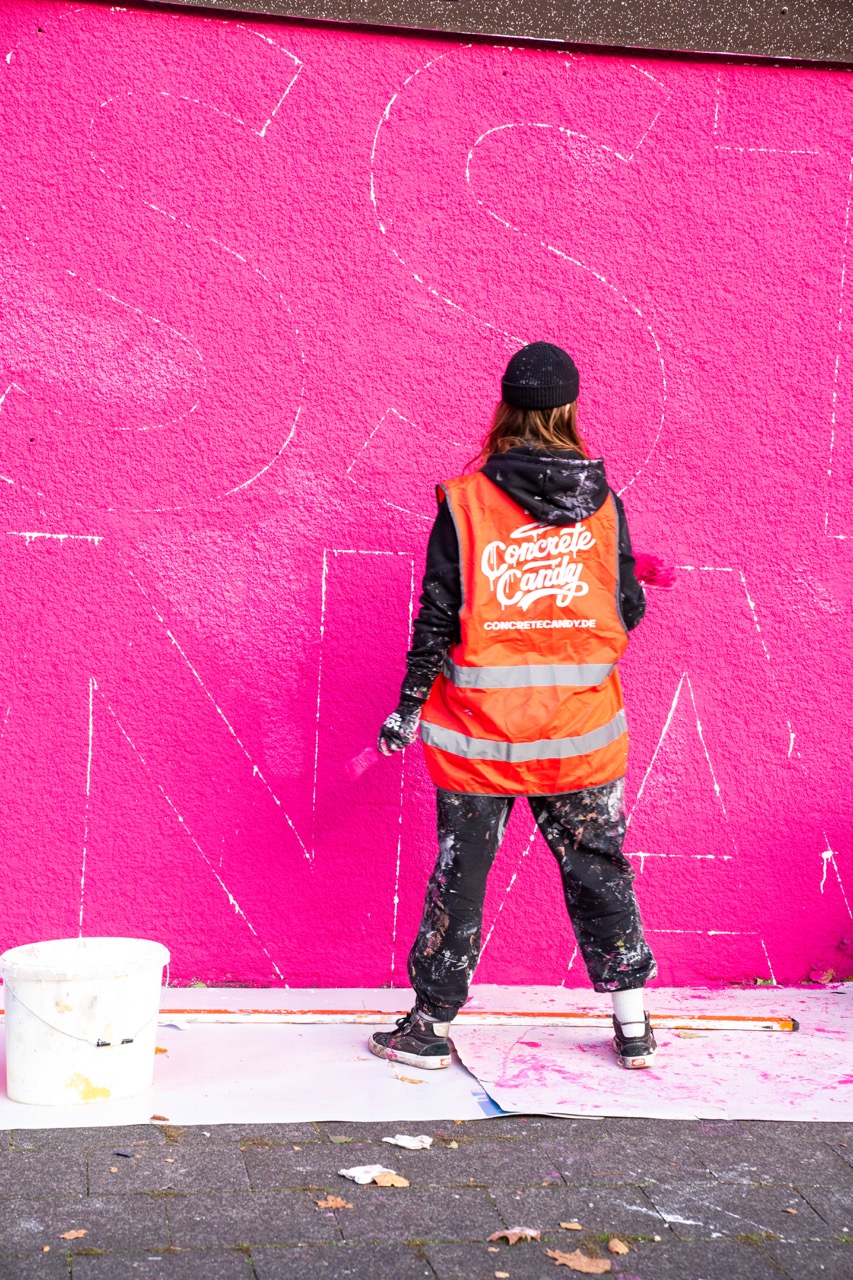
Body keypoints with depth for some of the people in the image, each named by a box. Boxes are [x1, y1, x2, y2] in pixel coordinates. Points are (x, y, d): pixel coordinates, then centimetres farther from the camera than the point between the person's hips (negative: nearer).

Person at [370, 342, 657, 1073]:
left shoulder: (464, 502, -8)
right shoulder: (601, 502, -3)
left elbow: (438, 619, -7)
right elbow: (628, 609, 3)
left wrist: (409, 708, 2)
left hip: (481, 734, -2)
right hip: (581, 735, 2)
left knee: (459, 875, 9)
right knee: (598, 871, 15)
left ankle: (431, 1027, 19)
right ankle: (633, 1028, 22)